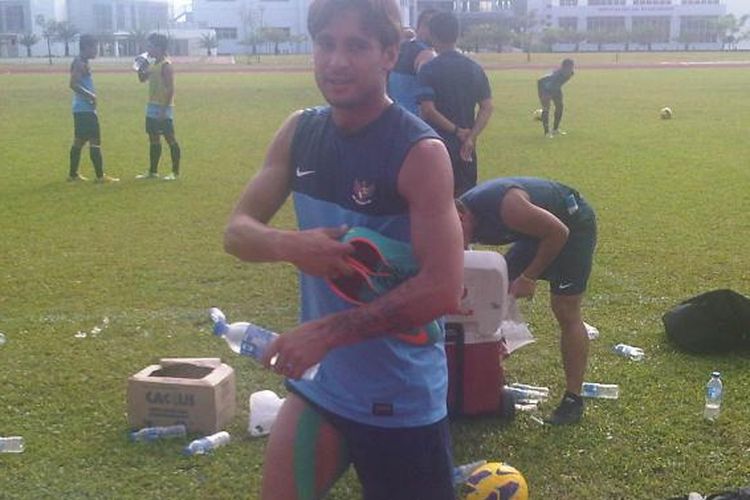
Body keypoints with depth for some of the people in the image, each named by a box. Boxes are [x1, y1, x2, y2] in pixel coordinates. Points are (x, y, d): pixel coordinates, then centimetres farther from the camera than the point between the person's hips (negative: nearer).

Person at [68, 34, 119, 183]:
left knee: (79, 140, 14)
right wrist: (90, 95, -21)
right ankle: (100, 176, -7)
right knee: (95, 141, -8)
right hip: (85, 108, -10)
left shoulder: (83, 63, 16)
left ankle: (73, 174, 20)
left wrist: (91, 95, 15)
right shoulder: (80, 63, -14)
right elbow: (73, 84, -26)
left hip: (83, 108, 10)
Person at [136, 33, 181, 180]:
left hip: (164, 108, -9)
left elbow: (170, 89, -18)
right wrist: (141, 66, 6)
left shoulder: (166, 65, -14)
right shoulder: (153, 64, 13)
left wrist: (164, 109, -22)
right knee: (153, 139, 13)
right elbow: (142, 79, 25)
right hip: (152, 107, 9)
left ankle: (176, 172, 1)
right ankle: (153, 171, 20)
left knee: (170, 138, -4)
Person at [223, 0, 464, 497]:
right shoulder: (299, 132, 0)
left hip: (401, 398, -5)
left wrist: (326, 331, -26)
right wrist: (289, 244, -21)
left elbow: (442, 289, -24)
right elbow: (238, 230, 1)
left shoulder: (420, 152, -19)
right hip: (320, 382, 6)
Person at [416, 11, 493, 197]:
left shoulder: (429, 69, -9)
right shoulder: (475, 68, 6)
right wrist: (471, 137, -6)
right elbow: (487, 107, 1)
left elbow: (428, 110, -17)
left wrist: (456, 130, -9)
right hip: (466, 147, 4)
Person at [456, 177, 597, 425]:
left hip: (572, 223, -8)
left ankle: (573, 399, -1)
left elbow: (559, 232, -27)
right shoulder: (465, 218, -11)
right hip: (538, 228, 8)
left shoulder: (505, 206, -37)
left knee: (566, 313, -9)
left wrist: (530, 277, -23)